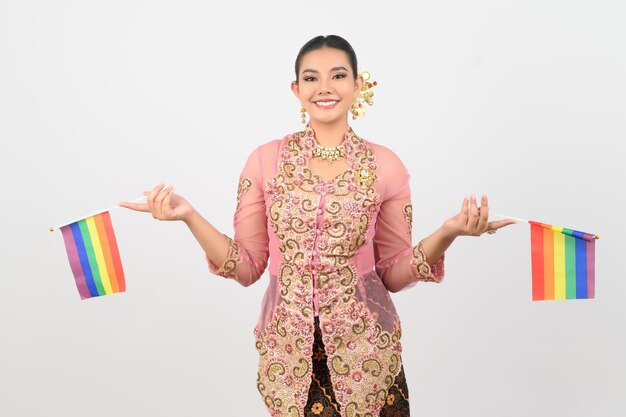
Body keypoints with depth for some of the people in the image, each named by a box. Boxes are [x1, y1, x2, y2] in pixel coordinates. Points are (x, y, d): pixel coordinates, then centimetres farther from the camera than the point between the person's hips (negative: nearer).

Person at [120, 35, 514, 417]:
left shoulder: (385, 165, -4)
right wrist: (189, 215, -12)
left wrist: (447, 233, -15)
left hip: (363, 349, 0)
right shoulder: (265, 160, -3)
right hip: (288, 350, 1)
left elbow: (394, 274, 1)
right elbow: (247, 267, 0)